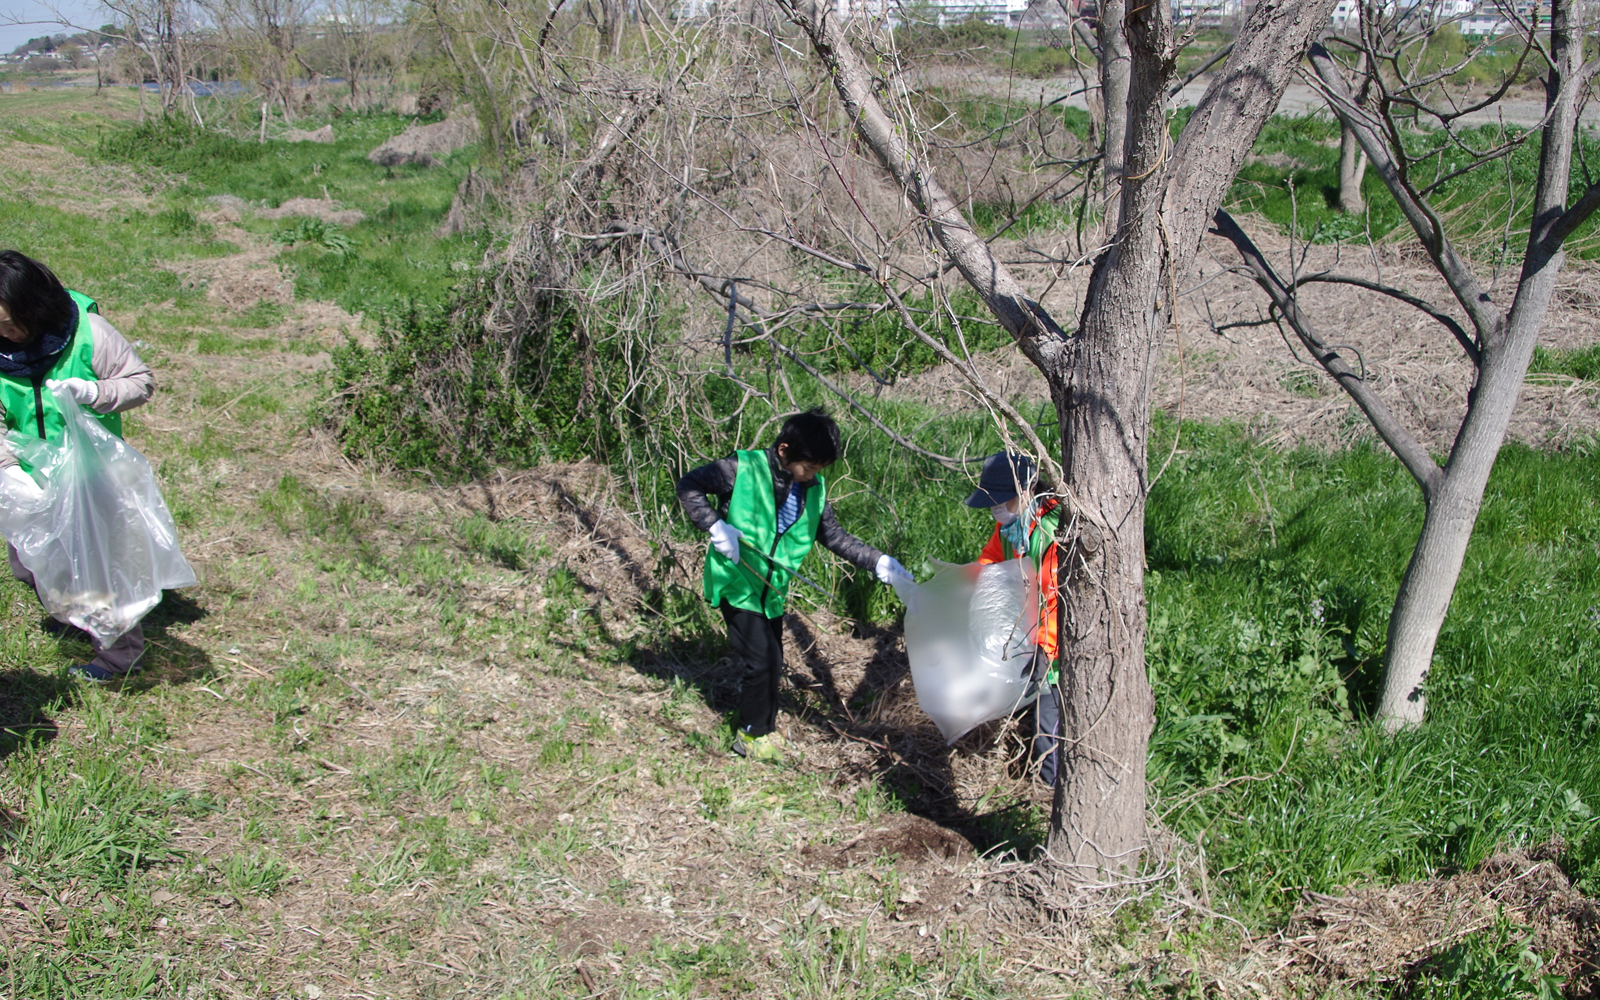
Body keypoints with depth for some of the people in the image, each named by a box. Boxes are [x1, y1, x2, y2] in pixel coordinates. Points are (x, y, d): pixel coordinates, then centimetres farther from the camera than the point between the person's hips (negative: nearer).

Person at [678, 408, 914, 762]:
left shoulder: (814, 487, -1)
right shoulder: (743, 469, -18)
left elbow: (832, 534, 4)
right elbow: (689, 486, -12)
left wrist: (878, 562, -7)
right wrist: (715, 526, -25)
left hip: (772, 590, 6)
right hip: (736, 583, -6)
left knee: (771, 663, 14)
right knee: (761, 659, -10)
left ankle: (761, 730, 33)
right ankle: (753, 736, 9)